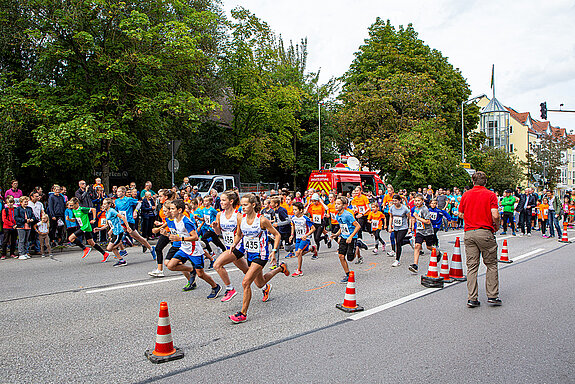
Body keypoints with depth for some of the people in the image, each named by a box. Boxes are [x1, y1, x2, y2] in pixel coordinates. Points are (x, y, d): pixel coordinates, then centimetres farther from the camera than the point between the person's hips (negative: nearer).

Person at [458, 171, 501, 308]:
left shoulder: (466, 195, 7)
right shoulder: (490, 195, -2)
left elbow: (461, 214, 10)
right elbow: (495, 215, -12)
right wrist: (496, 226, 6)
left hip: (469, 233, 3)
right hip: (485, 232, -3)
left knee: (472, 266, 5)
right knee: (491, 265, 10)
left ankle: (472, 298, 3)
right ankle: (492, 296, 11)